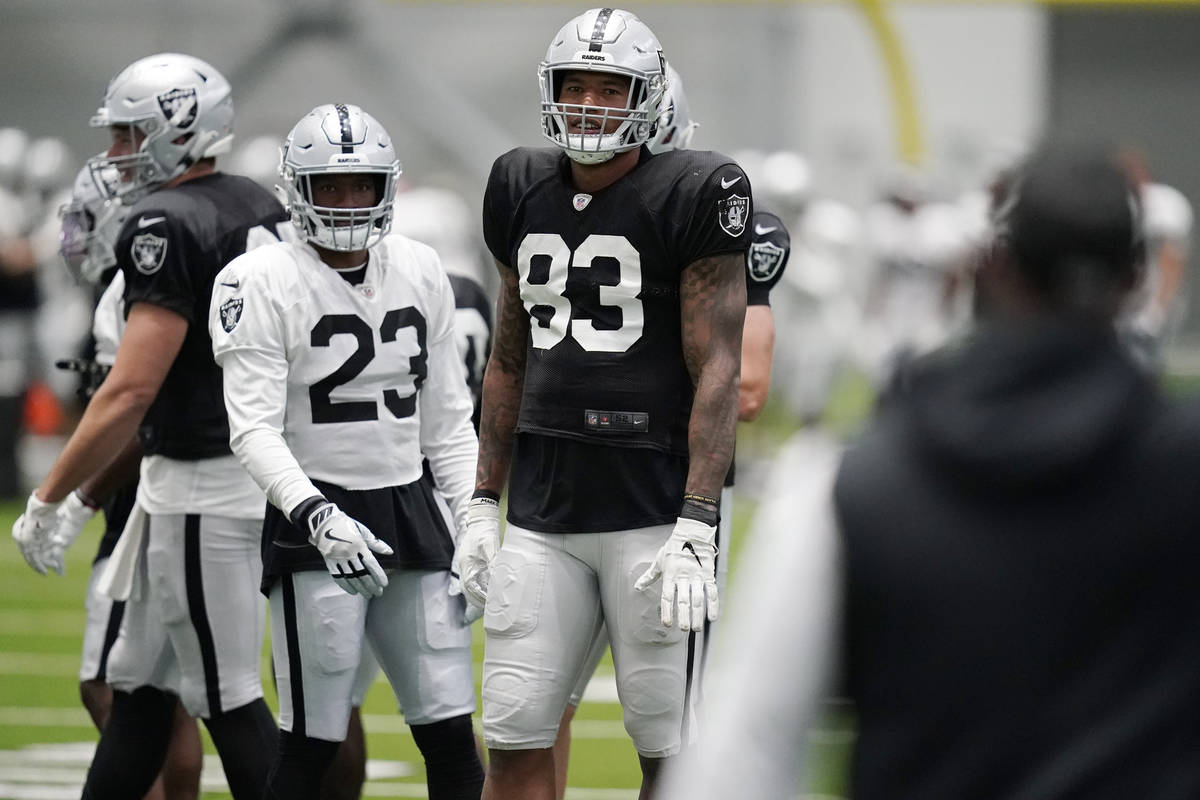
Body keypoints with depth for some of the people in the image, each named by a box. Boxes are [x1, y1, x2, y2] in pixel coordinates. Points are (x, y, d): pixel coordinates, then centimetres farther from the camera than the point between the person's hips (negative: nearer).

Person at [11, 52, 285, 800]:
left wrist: (47, 500, -14)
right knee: (139, 689, 16)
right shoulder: (260, 208, 10)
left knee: (230, 701, -2)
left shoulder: (168, 225, -17)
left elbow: (131, 392, -21)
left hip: (201, 488, -9)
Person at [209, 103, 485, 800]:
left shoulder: (421, 272, 9)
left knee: (453, 740, 3)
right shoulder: (264, 283, -8)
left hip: (410, 511, 5)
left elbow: (448, 419, 14)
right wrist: (318, 516, -30)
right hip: (316, 524, -5)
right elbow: (254, 430, -16)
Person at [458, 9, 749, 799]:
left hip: (654, 514, -5)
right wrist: (484, 504, 15)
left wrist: (695, 528, -16)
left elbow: (716, 370, -9)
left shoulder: (692, 196, -7)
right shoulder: (523, 192, 10)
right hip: (543, 516, 5)